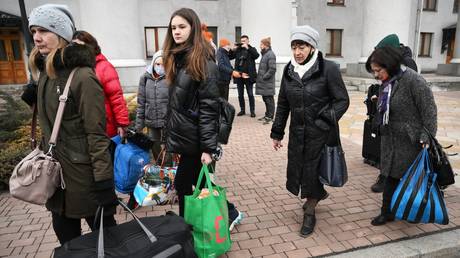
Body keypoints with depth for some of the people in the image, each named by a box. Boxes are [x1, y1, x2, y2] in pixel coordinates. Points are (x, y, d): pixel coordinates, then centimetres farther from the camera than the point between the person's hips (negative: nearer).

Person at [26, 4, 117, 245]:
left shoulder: (83, 76, -19)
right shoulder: (44, 73, 7)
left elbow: (96, 134, -21)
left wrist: (103, 181, -20)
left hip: (83, 173, -8)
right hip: (55, 172, 8)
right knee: (66, 237, 22)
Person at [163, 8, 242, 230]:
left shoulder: (203, 61, -14)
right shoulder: (176, 58, 11)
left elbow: (209, 107, -19)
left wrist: (207, 147, -22)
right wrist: (169, 137, 17)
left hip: (195, 138, -8)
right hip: (183, 136, 8)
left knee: (183, 184, 3)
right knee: (198, 183, 17)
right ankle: (229, 213, 35)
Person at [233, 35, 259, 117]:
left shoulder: (252, 49, 5)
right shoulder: (238, 50, 11)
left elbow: (256, 55, -14)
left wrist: (247, 48, -15)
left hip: (248, 76, -3)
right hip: (239, 75, 3)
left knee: (250, 94, 0)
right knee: (240, 94, 10)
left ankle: (252, 111, 7)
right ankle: (242, 110, 21)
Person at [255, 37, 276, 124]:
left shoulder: (271, 55, -15)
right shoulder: (265, 54, 15)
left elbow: (272, 69, -21)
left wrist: (264, 77, -17)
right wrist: (259, 76, 13)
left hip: (268, 82, -9)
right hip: (263, 82, 9)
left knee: (269, 100, -1)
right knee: (265, 99, 16)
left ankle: (270, 117, 6)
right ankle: (267, 115, 27)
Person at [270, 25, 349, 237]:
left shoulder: (328, 69, -12)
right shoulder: (289, 70, 4)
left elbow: (342, 101, -7)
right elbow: (283, 104, 9)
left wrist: (323, 122, -18)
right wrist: (277, 133, 10)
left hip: (319, 133, -4)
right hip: (297, 132, 5)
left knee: (313, 170, 5)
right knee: (296, 170, 11)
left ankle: (309, 213, 29)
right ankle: (318, 195, 43)